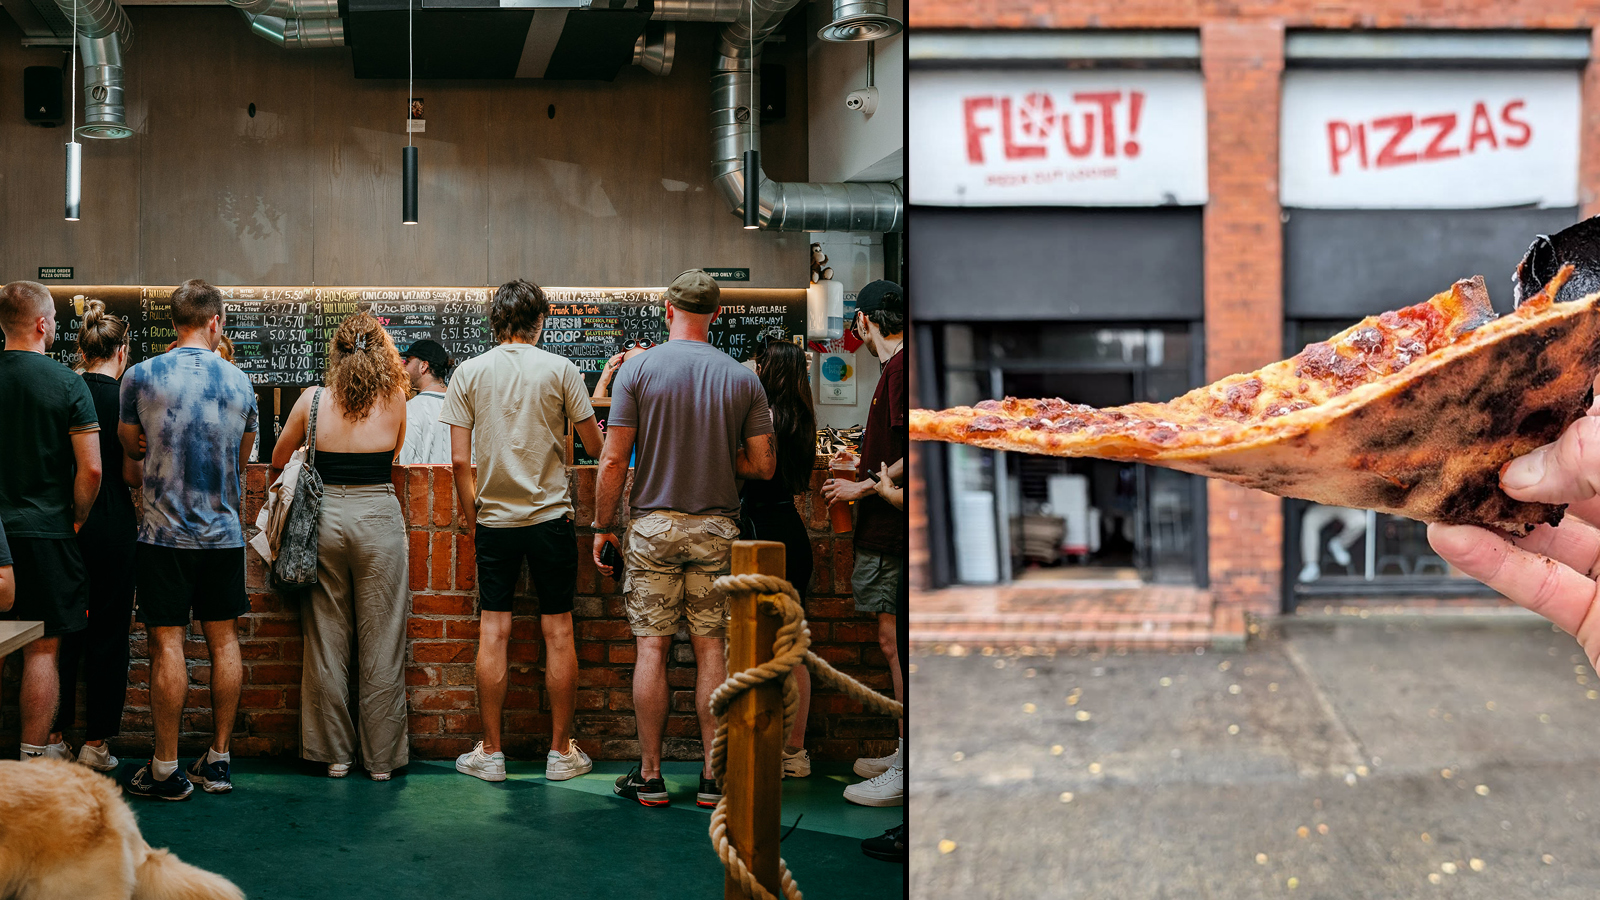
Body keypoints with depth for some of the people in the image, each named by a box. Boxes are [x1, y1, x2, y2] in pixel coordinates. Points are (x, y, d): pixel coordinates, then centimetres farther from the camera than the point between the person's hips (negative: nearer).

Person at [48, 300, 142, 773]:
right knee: (108, 633, 4)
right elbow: (132, 474, -11)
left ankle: (53, 736, 14)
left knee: (62, 628, 11)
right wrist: (147, 464, 10)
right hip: (112, 526, -4)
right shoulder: (124, 398, -11)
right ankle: (96, 742, 8)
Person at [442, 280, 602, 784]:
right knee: (558, 631, 5)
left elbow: (459, 460, -2)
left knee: (493, 633, 4)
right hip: (550, 515, -1)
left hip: (494, 519, 1)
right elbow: (595, 447, 0)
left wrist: (470, 515, 10)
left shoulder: (470, 373, 0)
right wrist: (597, 399, 19)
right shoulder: (559, 370, -4)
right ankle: (561, 751, 10)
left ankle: (491, 752, 9)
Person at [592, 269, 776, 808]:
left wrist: (603, 527, 3)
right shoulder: (742, 379, 1)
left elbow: (613, 461, -7)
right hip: (717, 527, 2)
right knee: (712, 648, 6)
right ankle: (713, 778, 8)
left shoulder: (638, 369, -5)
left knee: (652, 648, 3)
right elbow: (763, 466, 2)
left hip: (654, 525, -2)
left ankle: (650, 776, 8)